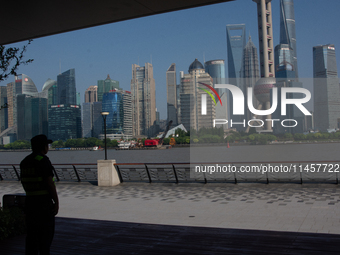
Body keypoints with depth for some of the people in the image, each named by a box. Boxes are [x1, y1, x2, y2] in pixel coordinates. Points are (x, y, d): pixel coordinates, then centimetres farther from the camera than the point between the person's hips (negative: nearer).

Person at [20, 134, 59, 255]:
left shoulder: (25, 161, 9)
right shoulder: (44, 160, -15)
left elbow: (23, 182, 14)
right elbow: (50, 183, -18)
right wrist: (56, 202, -11)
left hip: (30, 201, 7)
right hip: (45, 202, -7)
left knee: (32, 233, 13)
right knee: (46, 233, 1)